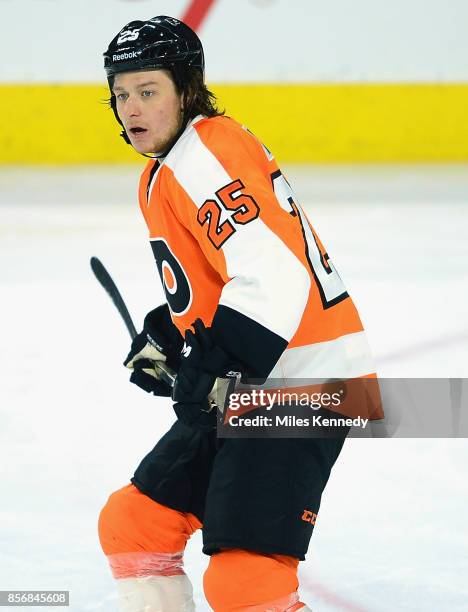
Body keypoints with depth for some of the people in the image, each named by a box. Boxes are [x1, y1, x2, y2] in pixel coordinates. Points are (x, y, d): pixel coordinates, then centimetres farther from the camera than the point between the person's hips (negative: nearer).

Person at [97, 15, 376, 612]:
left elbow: (272, 279, -28)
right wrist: (162, 337, 17)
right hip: (244, 391, 11)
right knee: (131, 522, 16)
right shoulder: (163, 172, 16)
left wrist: (217, 368, -29)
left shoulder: (207, 155, -18)